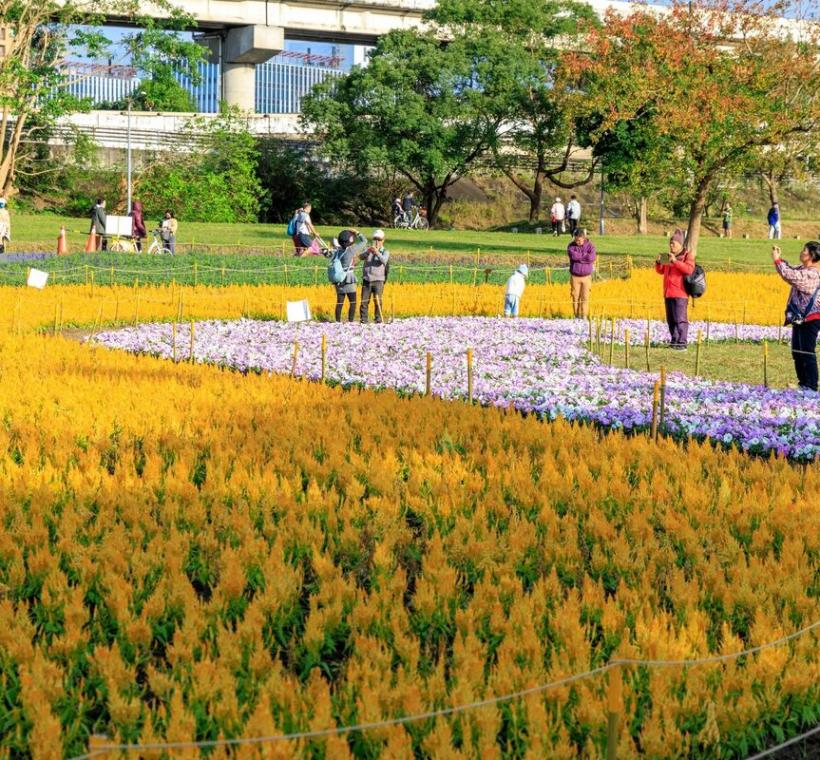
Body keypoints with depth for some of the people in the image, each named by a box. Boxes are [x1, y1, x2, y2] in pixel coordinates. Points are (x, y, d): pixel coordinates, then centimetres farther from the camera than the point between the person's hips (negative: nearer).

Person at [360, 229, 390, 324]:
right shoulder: (368, 250, 15)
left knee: (378, 301, -6)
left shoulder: (385, 252, 8)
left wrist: (377, 252, -32)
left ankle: (378, 319, -1)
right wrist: (367, 252, -25)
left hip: (378, 280, -2)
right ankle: (363, 320, 5)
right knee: (364, 301, 0)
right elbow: (361, 257, -5)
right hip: (366, 280, 2)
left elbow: (384, 260, -14)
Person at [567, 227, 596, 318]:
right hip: (575, 276, 1)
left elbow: (591, 257, -19)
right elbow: (573, 255, -19)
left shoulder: (590, 246, -1)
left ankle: (584, 316, -1)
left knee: (585, 297, -4)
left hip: (586, 276, -1)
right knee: (575, 297, 1)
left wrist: (578, 257, -13)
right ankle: (577, 316, 8)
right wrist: (585, 256, -11)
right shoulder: (571, 246, 1)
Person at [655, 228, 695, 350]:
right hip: (668, 293, 7)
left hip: (680, 294, -7)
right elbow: (660, 271, 23)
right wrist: (658, 262, 2)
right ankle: (674, 341, 16)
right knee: (670, 319, 9)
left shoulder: (687, 255, 0)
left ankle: (682, 343, -13)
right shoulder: (669, 256, 19)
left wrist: (675, 261, -24)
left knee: (680, 319, -12)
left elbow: (689, 269, -17)